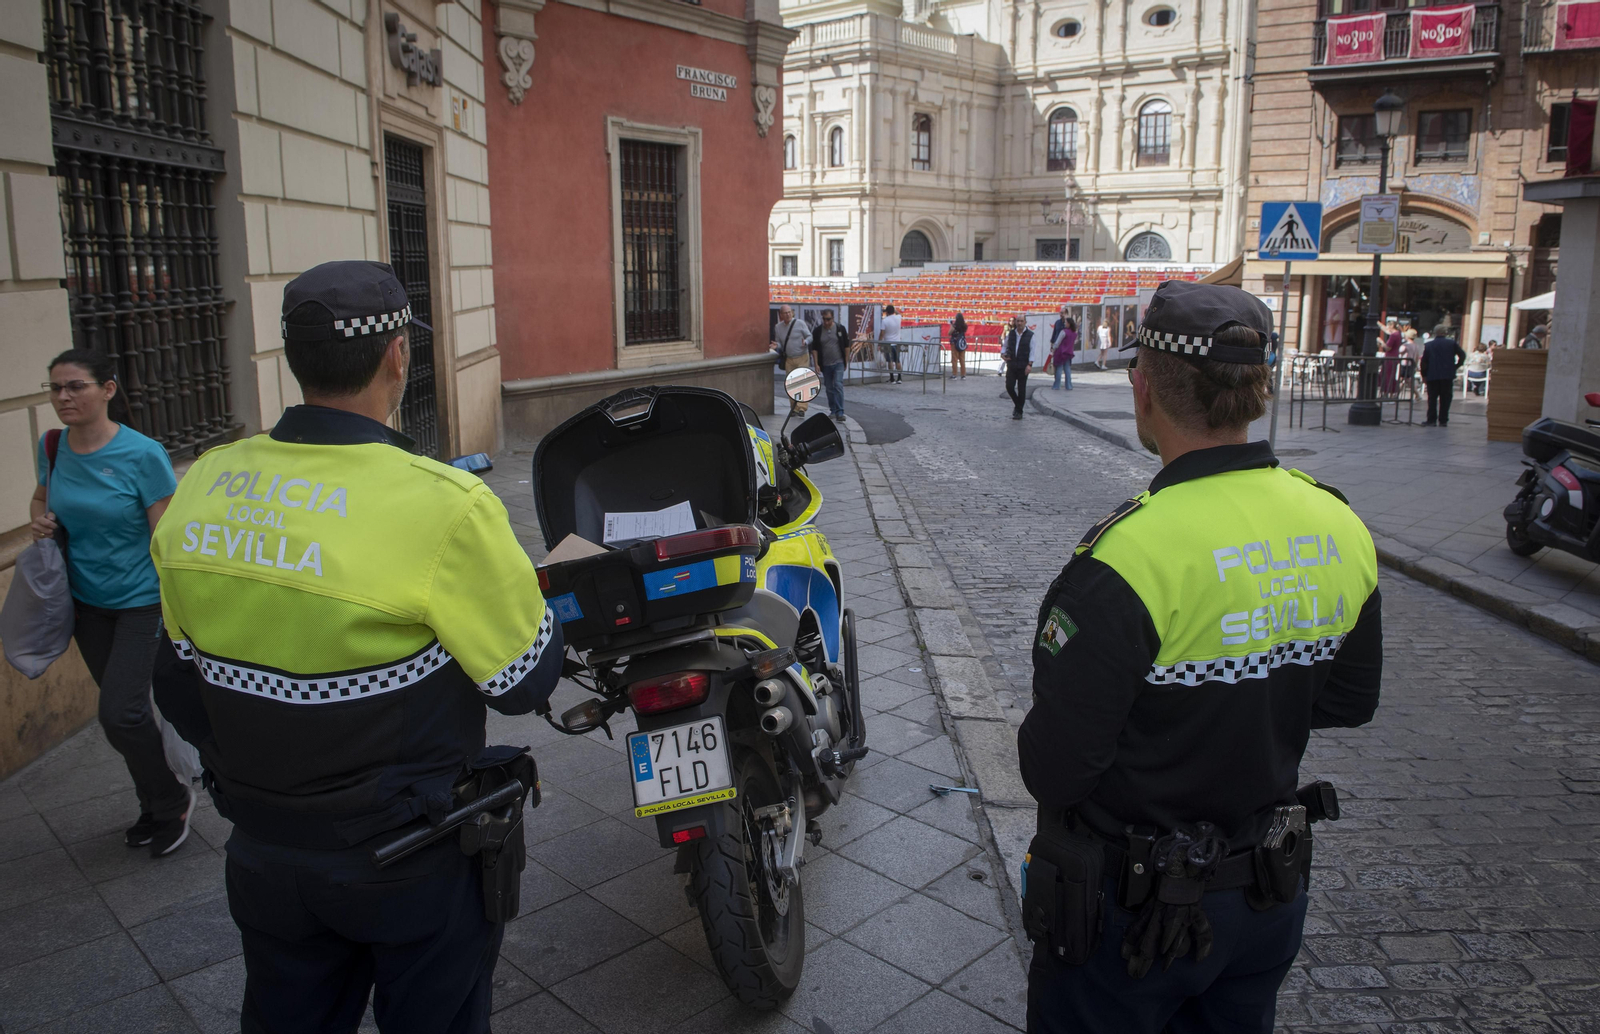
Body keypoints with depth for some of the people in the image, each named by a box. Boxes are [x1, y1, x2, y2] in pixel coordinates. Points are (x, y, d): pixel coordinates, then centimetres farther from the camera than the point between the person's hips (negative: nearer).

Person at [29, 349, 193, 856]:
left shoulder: (142, 455, -18)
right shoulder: (52, 447, -1)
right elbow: (42, 496, 20)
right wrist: (40, 520, -4)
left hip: (141, 601, -6)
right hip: (87, 604, 6)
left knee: (120, 714, -11)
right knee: (125, 710, 15)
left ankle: (173, 799, 15)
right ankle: (156, 808, 34)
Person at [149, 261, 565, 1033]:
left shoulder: (200, 487, -7)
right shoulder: (442, 508, -27)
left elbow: (179, 684, 4)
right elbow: (524, 680, -17)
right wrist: (530, 591, 3)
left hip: (263, 853, 5)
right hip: (410, 866, -5)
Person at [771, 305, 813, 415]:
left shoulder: (800, 323, -6)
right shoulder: (778, 327, 6)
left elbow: (810, 336, -1)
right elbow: (779, 342, 14)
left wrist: (805, 342, -24)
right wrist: (776, 345, -10)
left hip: (802, 358, -4)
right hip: (788, 359, 4)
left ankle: (801, 408, -17)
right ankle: (793, 408, 13)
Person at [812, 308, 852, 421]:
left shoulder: (840, 329, -3)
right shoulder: (817, 331, -1)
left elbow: (846, 346, 5)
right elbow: (814, 348, 2)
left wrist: (846, 361, 3)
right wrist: (816, 364, -4)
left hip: (838, 363, -2)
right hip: (825, 365, 2)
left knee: (838, 386, -13)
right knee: (829, 388, 10)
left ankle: (840, 413, -15)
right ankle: (833, 411, 23)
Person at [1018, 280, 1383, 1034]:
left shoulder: (1131, 554, -31)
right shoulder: (1340, 528, -8)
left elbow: (1054, 767, -25)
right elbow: (1349, 702, 6)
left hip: (1133, 914, -6)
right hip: (1272, 895, 6)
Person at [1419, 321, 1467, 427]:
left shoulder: (1429, 344, 4)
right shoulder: (1452, 343, 3)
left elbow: (1424, 361, 0)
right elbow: (1462, 356, -3)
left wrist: (1424, 375, 6)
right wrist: (1455, 367, 7)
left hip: (1432, 375, 0)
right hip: (1448, 375, 0)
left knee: (1432, 398, 4)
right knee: (1445, 398, 4)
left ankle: (1431, 420, 0)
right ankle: (1443, 421, 4)